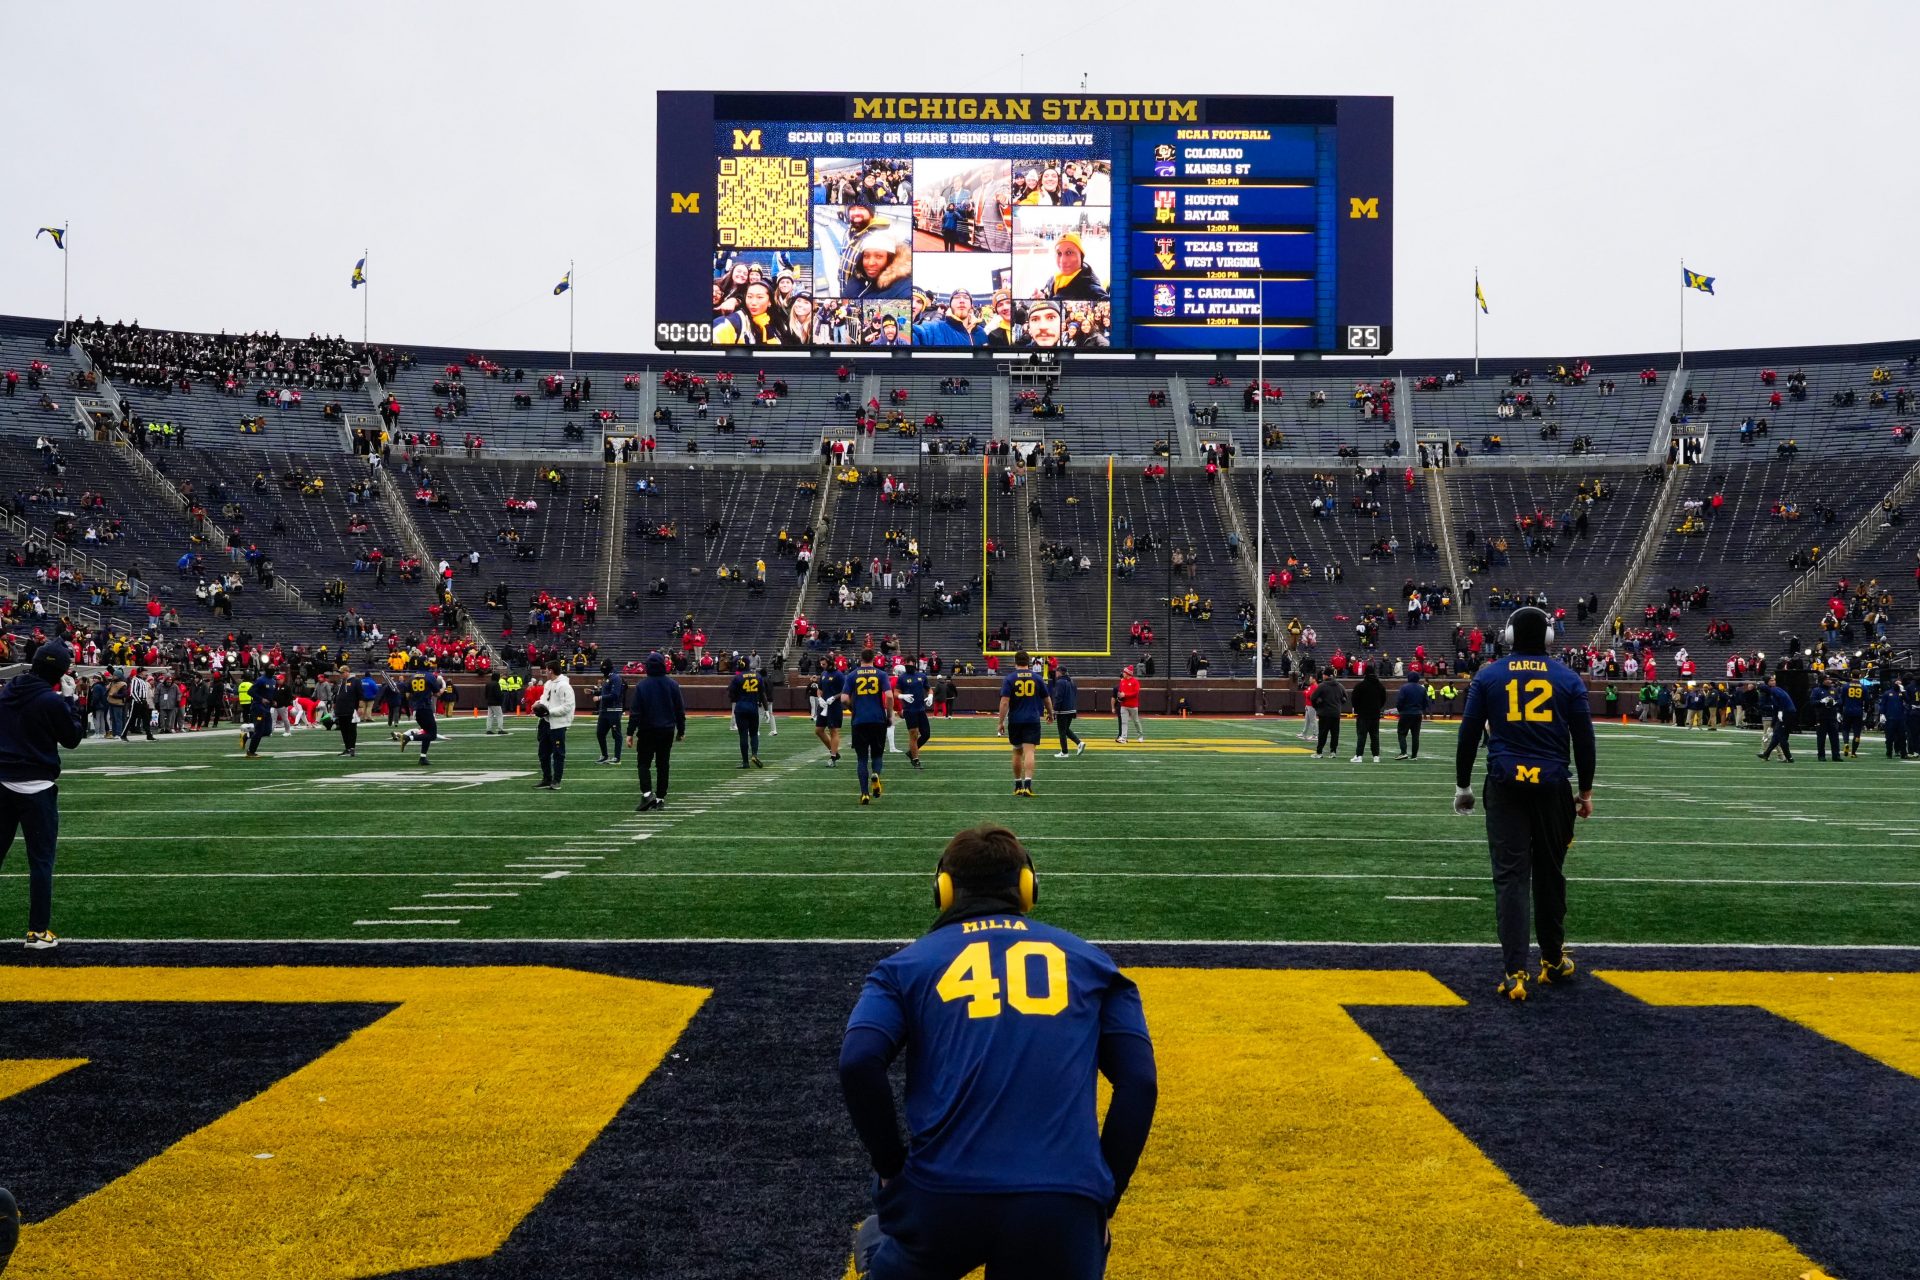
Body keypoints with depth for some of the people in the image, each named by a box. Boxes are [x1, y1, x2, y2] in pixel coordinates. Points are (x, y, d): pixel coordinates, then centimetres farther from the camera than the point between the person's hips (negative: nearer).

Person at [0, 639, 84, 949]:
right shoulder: (52, 701, -16)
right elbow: (72, 739, -4)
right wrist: (72, 707, 7)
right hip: (36, 787, -6)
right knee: (40, 860, 1)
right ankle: (38, 931, 2)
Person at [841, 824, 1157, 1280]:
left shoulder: (909, 962, 13)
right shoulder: (1088, 960, 17)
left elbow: (859, 1063, -4)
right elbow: (1138, 1082, 7)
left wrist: (891, 1167, 8)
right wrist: (1103, 1201, 12)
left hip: (941, 1197, 2)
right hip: (1063, 1206, -2)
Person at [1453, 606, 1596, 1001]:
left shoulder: (1488, 676, 3)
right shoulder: (1568, 678, 5)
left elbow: (1469, 734, 3)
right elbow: (1584, 739, 7)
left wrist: (1462, 784, 13)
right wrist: (1585, 791, 17)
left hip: (1505, 785, -1)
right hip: (1552, 785, 1)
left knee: (1510, 876, -2)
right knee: (1549, 873, 14)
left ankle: (1514, 972, -8)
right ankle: (1553, 961, 27)